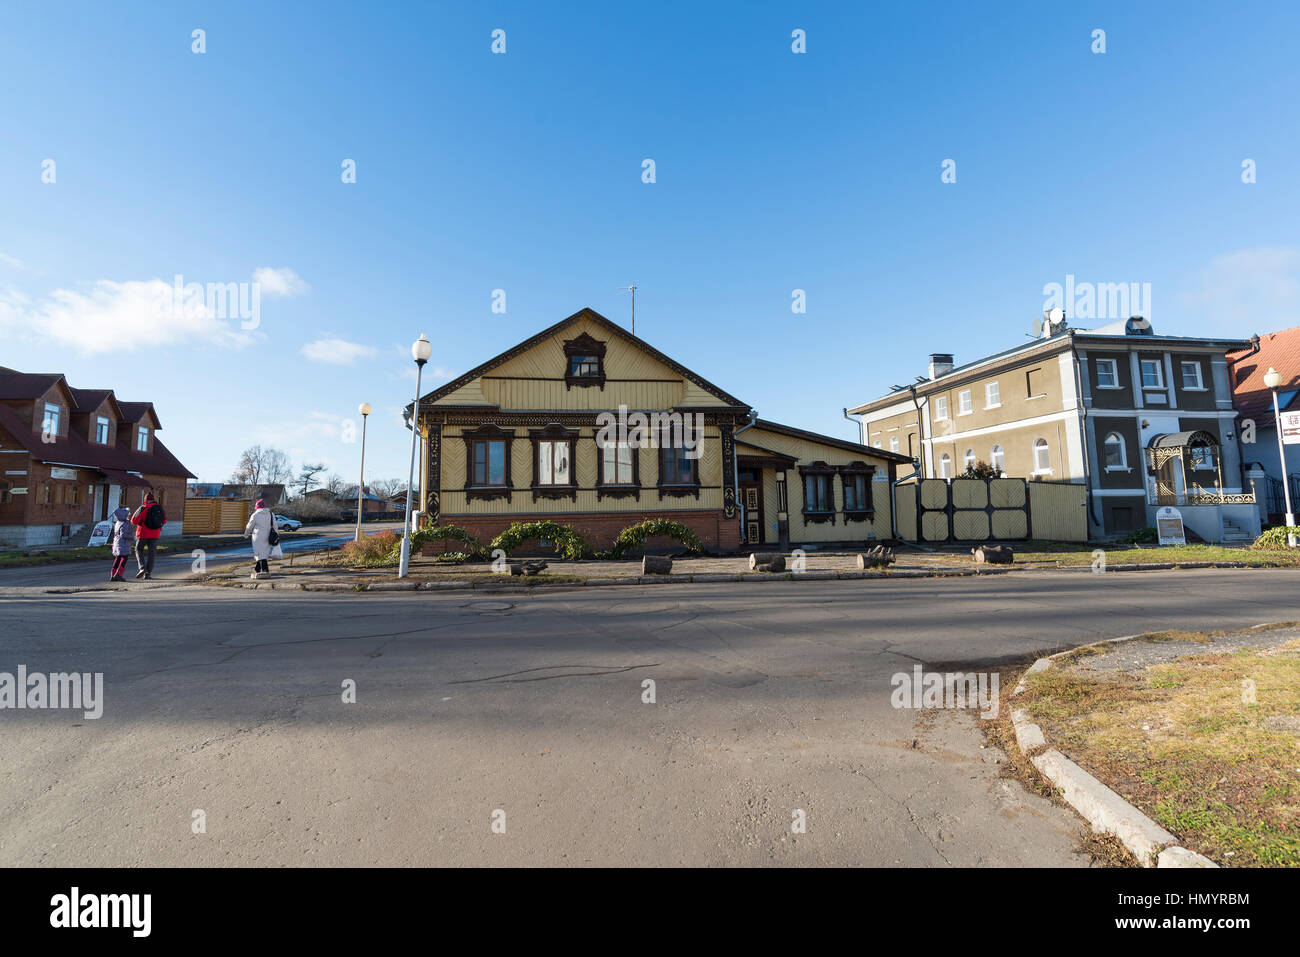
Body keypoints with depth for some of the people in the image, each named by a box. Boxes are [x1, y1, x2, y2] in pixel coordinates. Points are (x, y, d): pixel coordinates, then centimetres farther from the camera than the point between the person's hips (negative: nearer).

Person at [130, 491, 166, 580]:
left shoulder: (143, 508, -11)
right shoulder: (160, 508, 2)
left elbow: (134, 521, -12)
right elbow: (164, 521, 11)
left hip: (143, 533, -3)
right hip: (155, 535, 3)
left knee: (139, 550, 16)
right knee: (151, 553, 8)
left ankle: (142, 568, -2)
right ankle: (148, 573, 8)